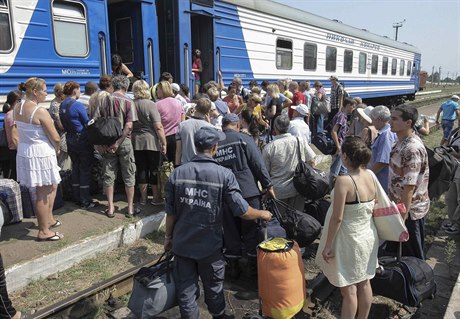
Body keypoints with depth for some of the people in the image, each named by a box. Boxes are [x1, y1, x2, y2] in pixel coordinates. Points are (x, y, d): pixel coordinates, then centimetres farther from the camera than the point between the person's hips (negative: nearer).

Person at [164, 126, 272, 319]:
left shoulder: (177, 173, -9)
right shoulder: (224, 175, -16)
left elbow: (171, 212, -3)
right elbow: (242, 211, -13)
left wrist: (168, 236, 13)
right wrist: (262, 214, 6)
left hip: (182, 243, 2)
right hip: (209, 245, -1)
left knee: (186, 289, 15)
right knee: (214, 286, 21)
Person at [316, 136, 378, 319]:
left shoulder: (344, 181, -27)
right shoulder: (371, 175, -5)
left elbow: (337, 218, -24)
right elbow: (372, 207, 8)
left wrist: (328, 245, -14)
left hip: (349, 240, -7)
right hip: (368, 236, 7)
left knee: (349, 289, 7)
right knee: (364, 283, 21)